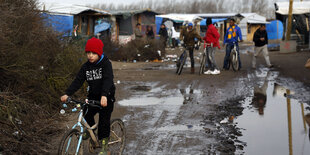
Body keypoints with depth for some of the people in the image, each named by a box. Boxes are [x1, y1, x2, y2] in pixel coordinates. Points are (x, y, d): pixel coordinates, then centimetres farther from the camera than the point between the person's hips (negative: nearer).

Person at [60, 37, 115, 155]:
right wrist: (67, 94, -17)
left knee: (104, 120, -6)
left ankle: (104, 145, 7)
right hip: (93, 95, 5)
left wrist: (104, 96, -44)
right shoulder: (86, 66, 1)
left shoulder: (106, 64, -15)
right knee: (87, 115, -8)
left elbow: (107, 80, -29)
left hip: (106, 97, -5)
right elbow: (78, 81, -4)